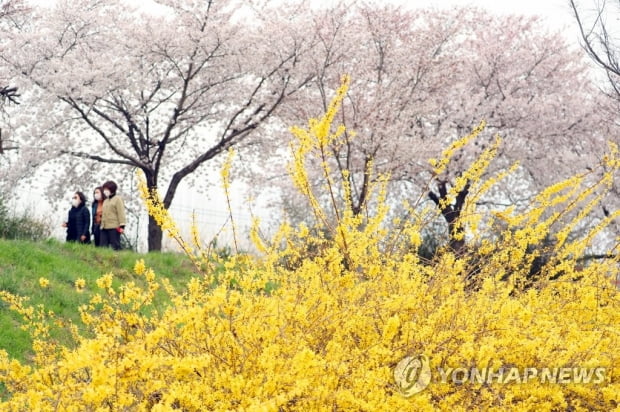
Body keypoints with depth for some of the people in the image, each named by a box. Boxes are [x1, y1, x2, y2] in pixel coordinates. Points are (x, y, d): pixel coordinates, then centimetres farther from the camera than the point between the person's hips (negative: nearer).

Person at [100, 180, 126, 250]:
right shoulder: (105, 201, 24)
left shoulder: (117, 199, 0)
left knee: (115, 246, -8)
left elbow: (121, 213, -9)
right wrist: (102, 225, 18)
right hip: (104, 227, 8)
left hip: (114, 227, -8)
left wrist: (122, 225, -16)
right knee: (103, 246, 3)